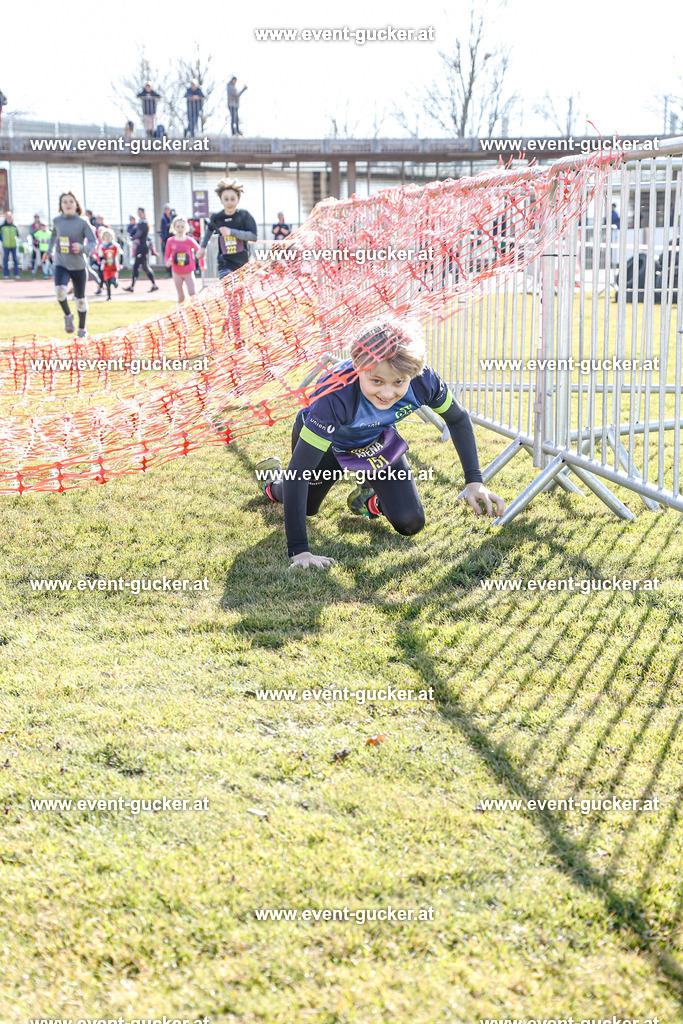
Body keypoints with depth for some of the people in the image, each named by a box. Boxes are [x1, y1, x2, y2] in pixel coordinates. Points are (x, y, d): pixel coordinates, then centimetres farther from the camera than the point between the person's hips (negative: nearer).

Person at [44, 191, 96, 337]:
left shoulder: (82, 222, -8)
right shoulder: (57, 220, 1)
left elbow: (92, 242, -8)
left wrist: (82, 248, -27)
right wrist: (49, 250, 20)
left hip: (78, 266, -1)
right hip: (61, 265, 1)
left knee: (80, 298, 8)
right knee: (60, 291, -24)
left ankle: (82, 328, 29)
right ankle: (68, 315, 3)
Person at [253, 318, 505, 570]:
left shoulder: (424, 381, -35)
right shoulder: (336, 396, -47)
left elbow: (458, 420, -10)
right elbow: (298, 473, -45)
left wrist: (474, 481, -19)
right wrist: (298, 551, -48)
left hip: (375, 442, 3)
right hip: (327, 443, -3)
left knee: (410, 523, -6)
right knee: (305, 508, 21)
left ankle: (368, 498, 26)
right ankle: (272, 479, 54)